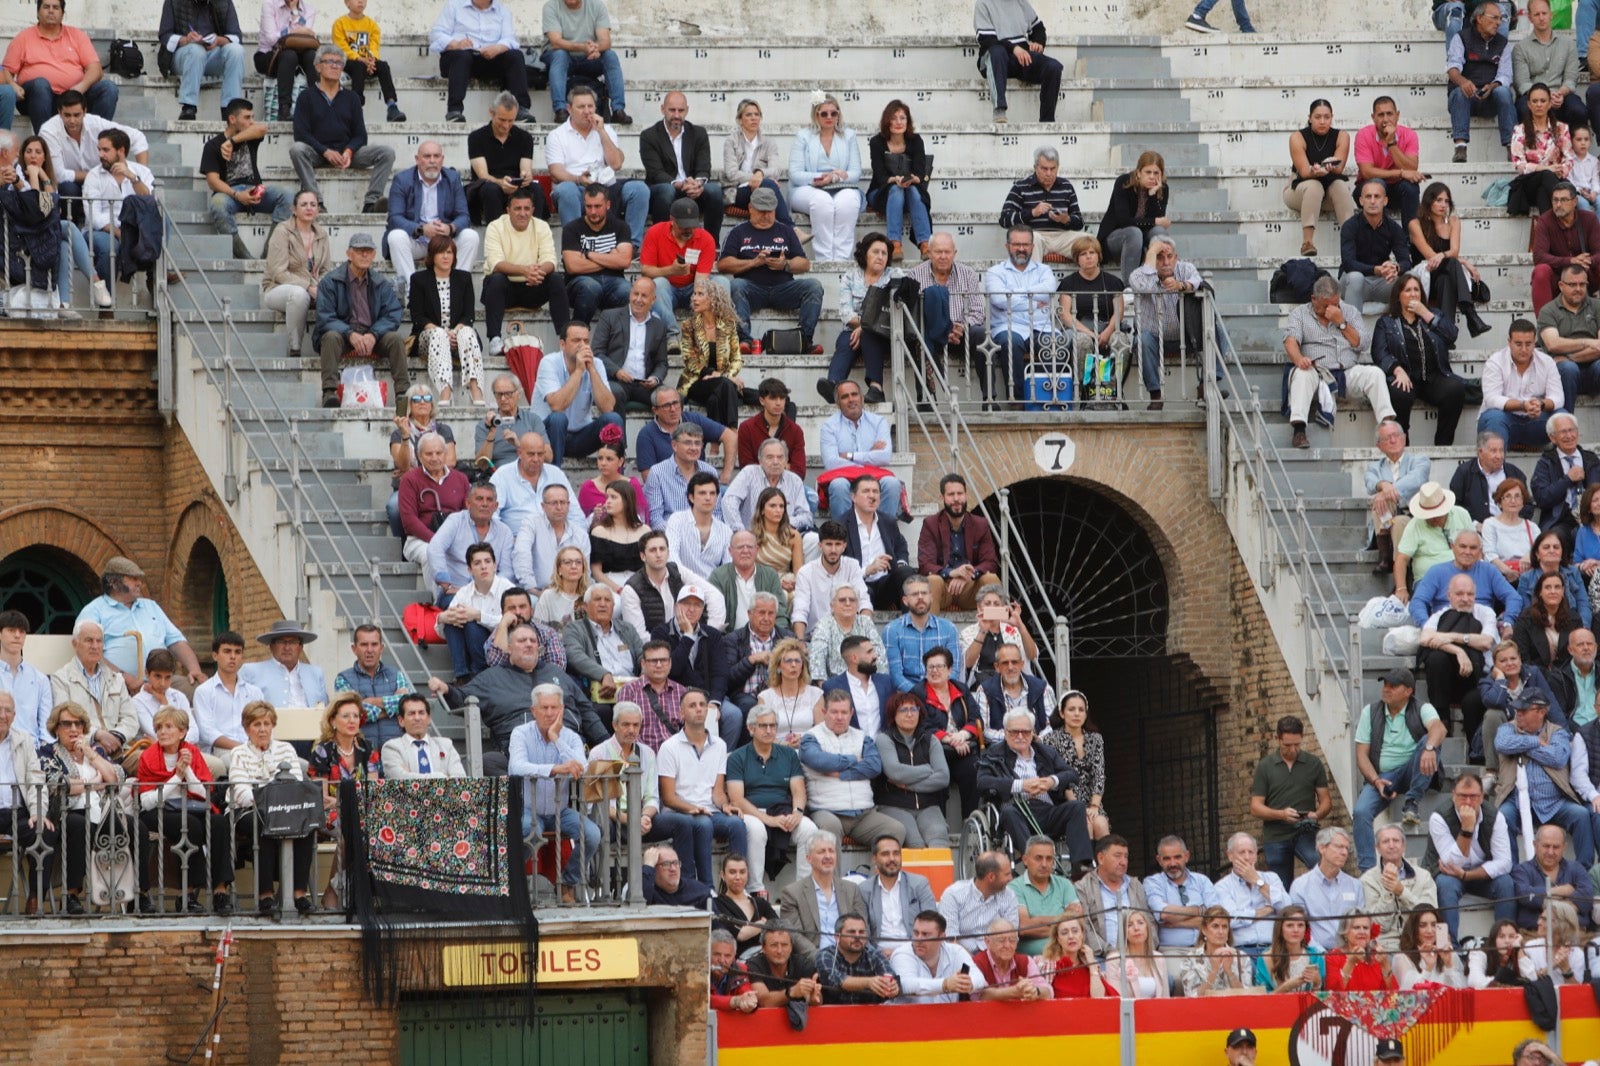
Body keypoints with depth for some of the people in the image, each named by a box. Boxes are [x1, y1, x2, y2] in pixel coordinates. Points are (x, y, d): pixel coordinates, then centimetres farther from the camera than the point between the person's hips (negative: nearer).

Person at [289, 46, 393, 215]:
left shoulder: (351, 98, 16)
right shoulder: (307, 97, 8)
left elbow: (360, 135, 10)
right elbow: (301, 133, -3)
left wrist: (348, 152, -12)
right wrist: (326, 152, -17)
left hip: (347, 153, 3)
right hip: (317, 153, -3)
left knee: (386, 152, -19)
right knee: (296, 149, -36)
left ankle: (371, 202, -26)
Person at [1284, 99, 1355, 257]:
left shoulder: (1341, 136, -6)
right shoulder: (1298, 137, -11)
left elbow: (1339, 168, -18)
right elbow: (1304, 171, -20)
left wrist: (1330, 168, -42)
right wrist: (1316, 172, -43)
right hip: (1299, 189, -2)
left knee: (1340, 185, -31)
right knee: (1314, 186, -35)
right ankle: (1307, 242, -45)